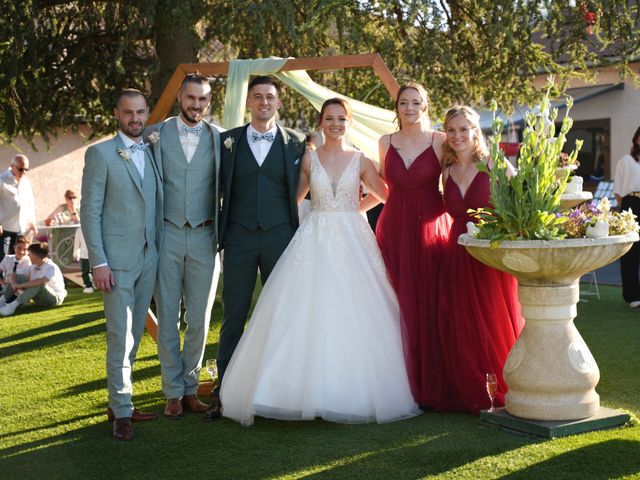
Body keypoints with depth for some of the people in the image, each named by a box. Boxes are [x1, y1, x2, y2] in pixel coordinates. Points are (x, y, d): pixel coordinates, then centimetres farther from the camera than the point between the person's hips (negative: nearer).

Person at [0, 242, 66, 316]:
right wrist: (13, 283, -21)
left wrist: (20, 285, -31)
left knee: (39, 284, -38)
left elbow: (40, 281, -39)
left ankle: (14, 305, -38)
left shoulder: (52, 267, -21)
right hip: (40, 299, 7)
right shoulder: (33, 267, 2)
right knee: (16, 280, -4)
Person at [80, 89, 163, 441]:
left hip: (148, 258, 6)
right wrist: (98, 262, -14)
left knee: (133, 335, 11)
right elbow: (90, 211, -7)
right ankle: (121, 411, 3)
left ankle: (119, 401, 21)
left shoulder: (153, 153, 13)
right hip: (117, 260, -6)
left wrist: (161, 252, 9)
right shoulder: (100, 154, -3)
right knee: (120, 336, -5)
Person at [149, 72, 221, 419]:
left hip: (203, 237, 1)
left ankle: (190, 387, 21)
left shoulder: (218, 138, 5)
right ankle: (173, 392, 15)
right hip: (167, 235, -1)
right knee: (168, 318, 4)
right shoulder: (156, 134, 2)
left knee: (199, 320, 7)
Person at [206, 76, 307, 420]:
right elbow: (218, 188, 9)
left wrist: (300, 234, 2)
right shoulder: (228, 141, 7)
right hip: (239, 237, 0)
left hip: (280, 237, 0)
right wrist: (219, 231, 3)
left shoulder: (295, 143, 5)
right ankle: (223, 390, 13)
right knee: (233, 315, 4)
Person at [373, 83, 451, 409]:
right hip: (393, 231, 2)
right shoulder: (386, 143, 10)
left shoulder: (441, 141, 1)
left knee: (430, 306, -1)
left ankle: (432, 387, 9)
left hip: (431, 230, -2)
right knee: (398, 305, 0)